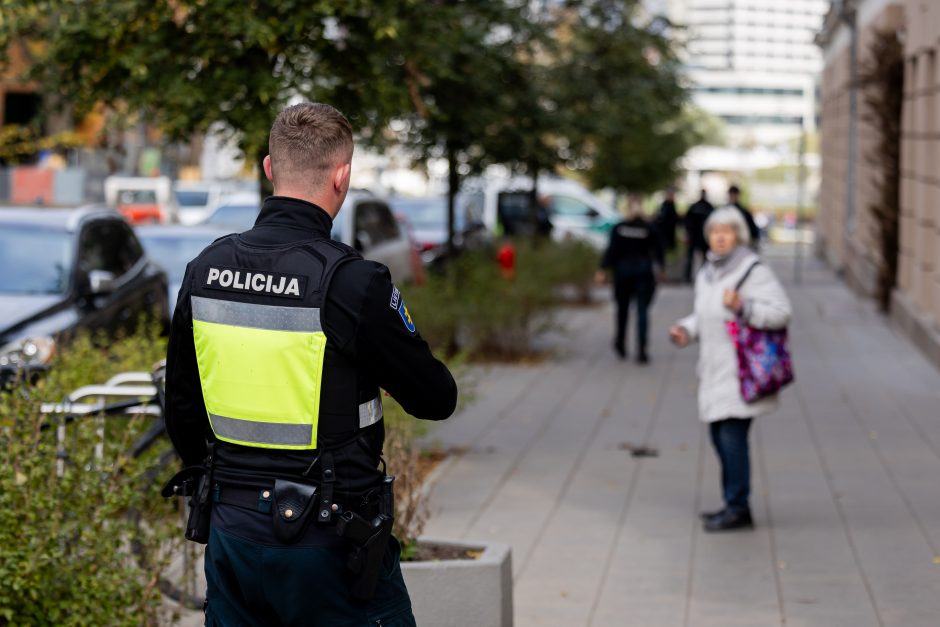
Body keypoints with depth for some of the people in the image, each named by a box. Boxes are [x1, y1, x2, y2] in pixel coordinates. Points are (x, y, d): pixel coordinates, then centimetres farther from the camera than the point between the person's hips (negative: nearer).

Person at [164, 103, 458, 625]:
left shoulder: (205, 269, 0)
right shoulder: (352, 281, -18)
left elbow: (182, 410, 11)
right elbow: (436, 400, -8)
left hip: (232, 529, 5)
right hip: (328, 543, -5)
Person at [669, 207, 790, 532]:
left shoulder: (754, 271, -10)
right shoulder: (707, 274, 15)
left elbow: (781, 312, -18)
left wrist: (742, 306, -29)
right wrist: (685, 330, 7)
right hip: (715, 369, 8)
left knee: (732, 435, -13)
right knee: (720, 436, 10)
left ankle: (738, 508, -8)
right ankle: (733, 504, 20)